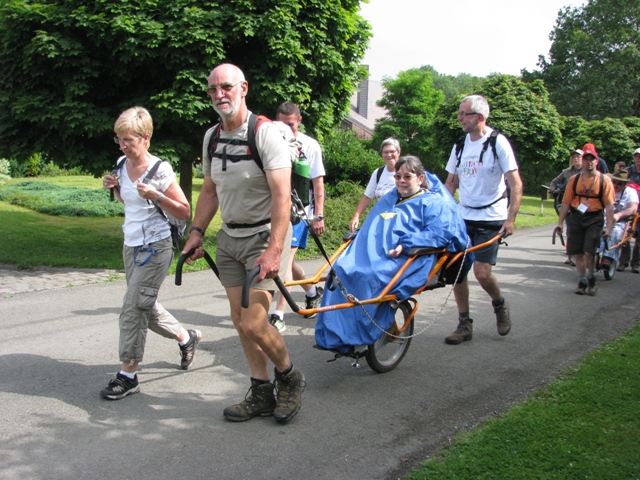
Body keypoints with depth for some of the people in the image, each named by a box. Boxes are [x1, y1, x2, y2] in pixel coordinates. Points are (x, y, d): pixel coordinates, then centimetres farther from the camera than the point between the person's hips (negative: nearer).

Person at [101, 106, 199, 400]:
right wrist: (114, 188, 4)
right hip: (131, 246, 8)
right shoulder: (123, 166, 6)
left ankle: (127, 376, 1)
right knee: (145, 306, 17)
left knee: (133, 308, -9)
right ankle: (186, 337, 40)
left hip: (154, 247, -8)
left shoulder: (160, 170, -14)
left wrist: (155, 195, -24)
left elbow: (184, 212, -12)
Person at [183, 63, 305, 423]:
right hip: (229, 238, 7)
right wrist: (197, 231, 9)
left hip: (265, 236, -7)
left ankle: (290, 377, 14)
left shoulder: (265, 132, -15)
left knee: (254, 323, -13)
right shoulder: (212, 137, 8)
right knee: (240, 321, 9)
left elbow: (282, 195, -22)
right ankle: (262, 394, 24)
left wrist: (274, 250, -29)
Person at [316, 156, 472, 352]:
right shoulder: (387, 200, 32)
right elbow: (370, 228, 42)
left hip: (405, 260, -7)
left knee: (371, 278, -36)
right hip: (370, 253, 7)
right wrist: (356, 234, 20)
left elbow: (440, 233, -9)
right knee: (340, 270, -23)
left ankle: (358, 337, -28)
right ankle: (333, 335, -23)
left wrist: (406, 245, -21)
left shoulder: (433, 202, 8)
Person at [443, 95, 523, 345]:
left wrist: (510, 219, -21)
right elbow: (450, 183, 16)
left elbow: (516, 183, -12)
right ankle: (464, 324, 11)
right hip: (463, 217, 5)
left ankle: (500, 305, 20)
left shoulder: (498, 142, -8)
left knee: (482, 272, -12)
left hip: (491, 219, -5)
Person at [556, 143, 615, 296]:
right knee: (578, 253, 4)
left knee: (588, 252, -12)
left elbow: (609, 205, -5)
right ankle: (582, 281, 20)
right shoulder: (575, 179, 6)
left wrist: (608, 226, -12)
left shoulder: (604, 180, -2)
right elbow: (566, 203, 7)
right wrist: (560, 223, 3)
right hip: (576, 218, 3)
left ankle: (591, 279, 12)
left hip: (594, 219, -3)